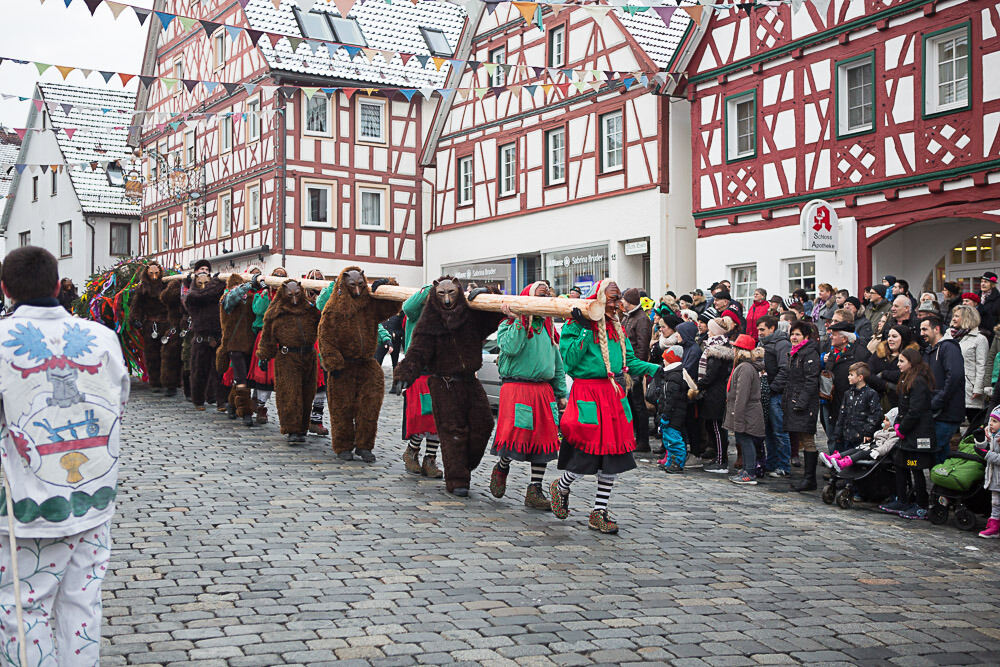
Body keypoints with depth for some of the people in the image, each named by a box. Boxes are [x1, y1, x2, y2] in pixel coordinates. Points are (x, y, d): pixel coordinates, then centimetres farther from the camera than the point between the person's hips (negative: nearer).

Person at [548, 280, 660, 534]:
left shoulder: (617, 328, 15)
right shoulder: (576, 326, -6)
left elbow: (630, 360, 17)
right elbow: (569, 360, -15)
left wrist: (654, 369, 2)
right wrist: (585, 330, -19)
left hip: (613, 394, 7)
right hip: (588, 395, -7)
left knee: (614, 455, 5)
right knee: (586, 454, -7)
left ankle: (599, 513, 16)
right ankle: (560, 488, 25)